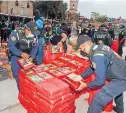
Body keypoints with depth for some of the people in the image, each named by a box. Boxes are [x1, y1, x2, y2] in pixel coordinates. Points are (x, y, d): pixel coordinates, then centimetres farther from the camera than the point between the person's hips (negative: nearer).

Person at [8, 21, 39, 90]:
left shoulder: (34, 35, -10)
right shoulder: (16, 33, -23)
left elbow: (35, 47, -5)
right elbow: (10, 45, -24)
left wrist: (32, 56, -21)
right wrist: (21, 53, -35)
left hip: (27, 55, 4)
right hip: (16, 55, -3)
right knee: (17, 73, -9)